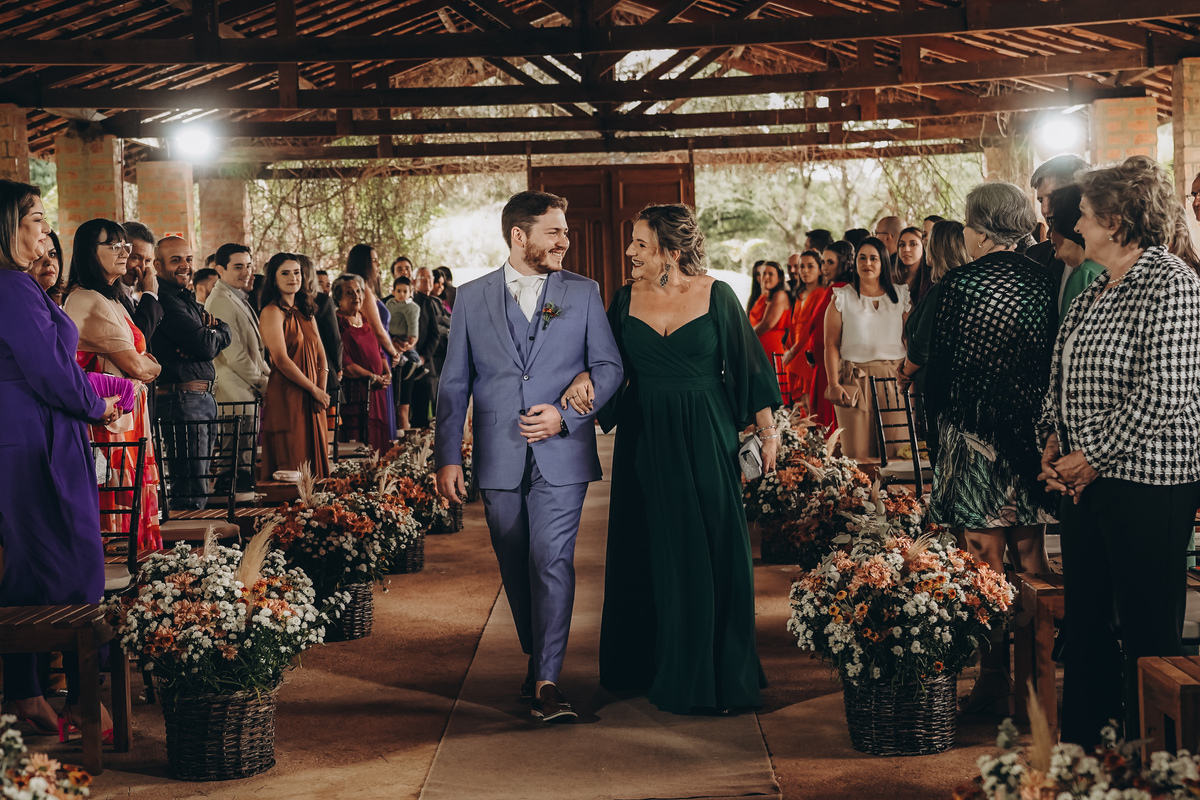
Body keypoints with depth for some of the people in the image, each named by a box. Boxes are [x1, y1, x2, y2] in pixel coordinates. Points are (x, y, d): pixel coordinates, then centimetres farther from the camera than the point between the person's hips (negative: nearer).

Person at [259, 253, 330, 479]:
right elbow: (281, 360, -15)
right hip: (286, 397, -8)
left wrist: (322, 390, 0)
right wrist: (314, 390, -10)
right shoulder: (272, 311, -8)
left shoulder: (305, 310, 16)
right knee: (291, 467, -7)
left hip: (312, 400, 8)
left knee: (313, 464, 7)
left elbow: (320, 354, 15)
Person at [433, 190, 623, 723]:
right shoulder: (472, 297, 7)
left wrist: (565, 414, -10)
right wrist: (448, 456, 2)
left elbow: (609, 366, 5)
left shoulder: (583, 293, 5)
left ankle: (548, 680, -10)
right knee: (516, 568, 11)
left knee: (552, 560, -13)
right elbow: (454, 383, 8)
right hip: (499, 459, 2)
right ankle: (536, 658, 30)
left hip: (561, 454, -2)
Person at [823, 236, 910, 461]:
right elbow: (831, 344, 3)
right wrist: (834, 384, -7)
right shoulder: (842, 298, 6)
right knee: (858, 454, -5)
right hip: (854, 382, -1)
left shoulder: (900, 297, 11)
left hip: (894, 377, 1)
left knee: (897, 450, -4)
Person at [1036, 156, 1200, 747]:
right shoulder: (1094, 294, 15)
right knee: (1084, 619, 14)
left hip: (1149, 482, -9)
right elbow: (1063, 381, 23)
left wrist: (1092, 457, -15)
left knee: (1148, 632, -1)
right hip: (1087, 479, 9)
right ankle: (1084, 748, 26)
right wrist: (1053, 442, 6)